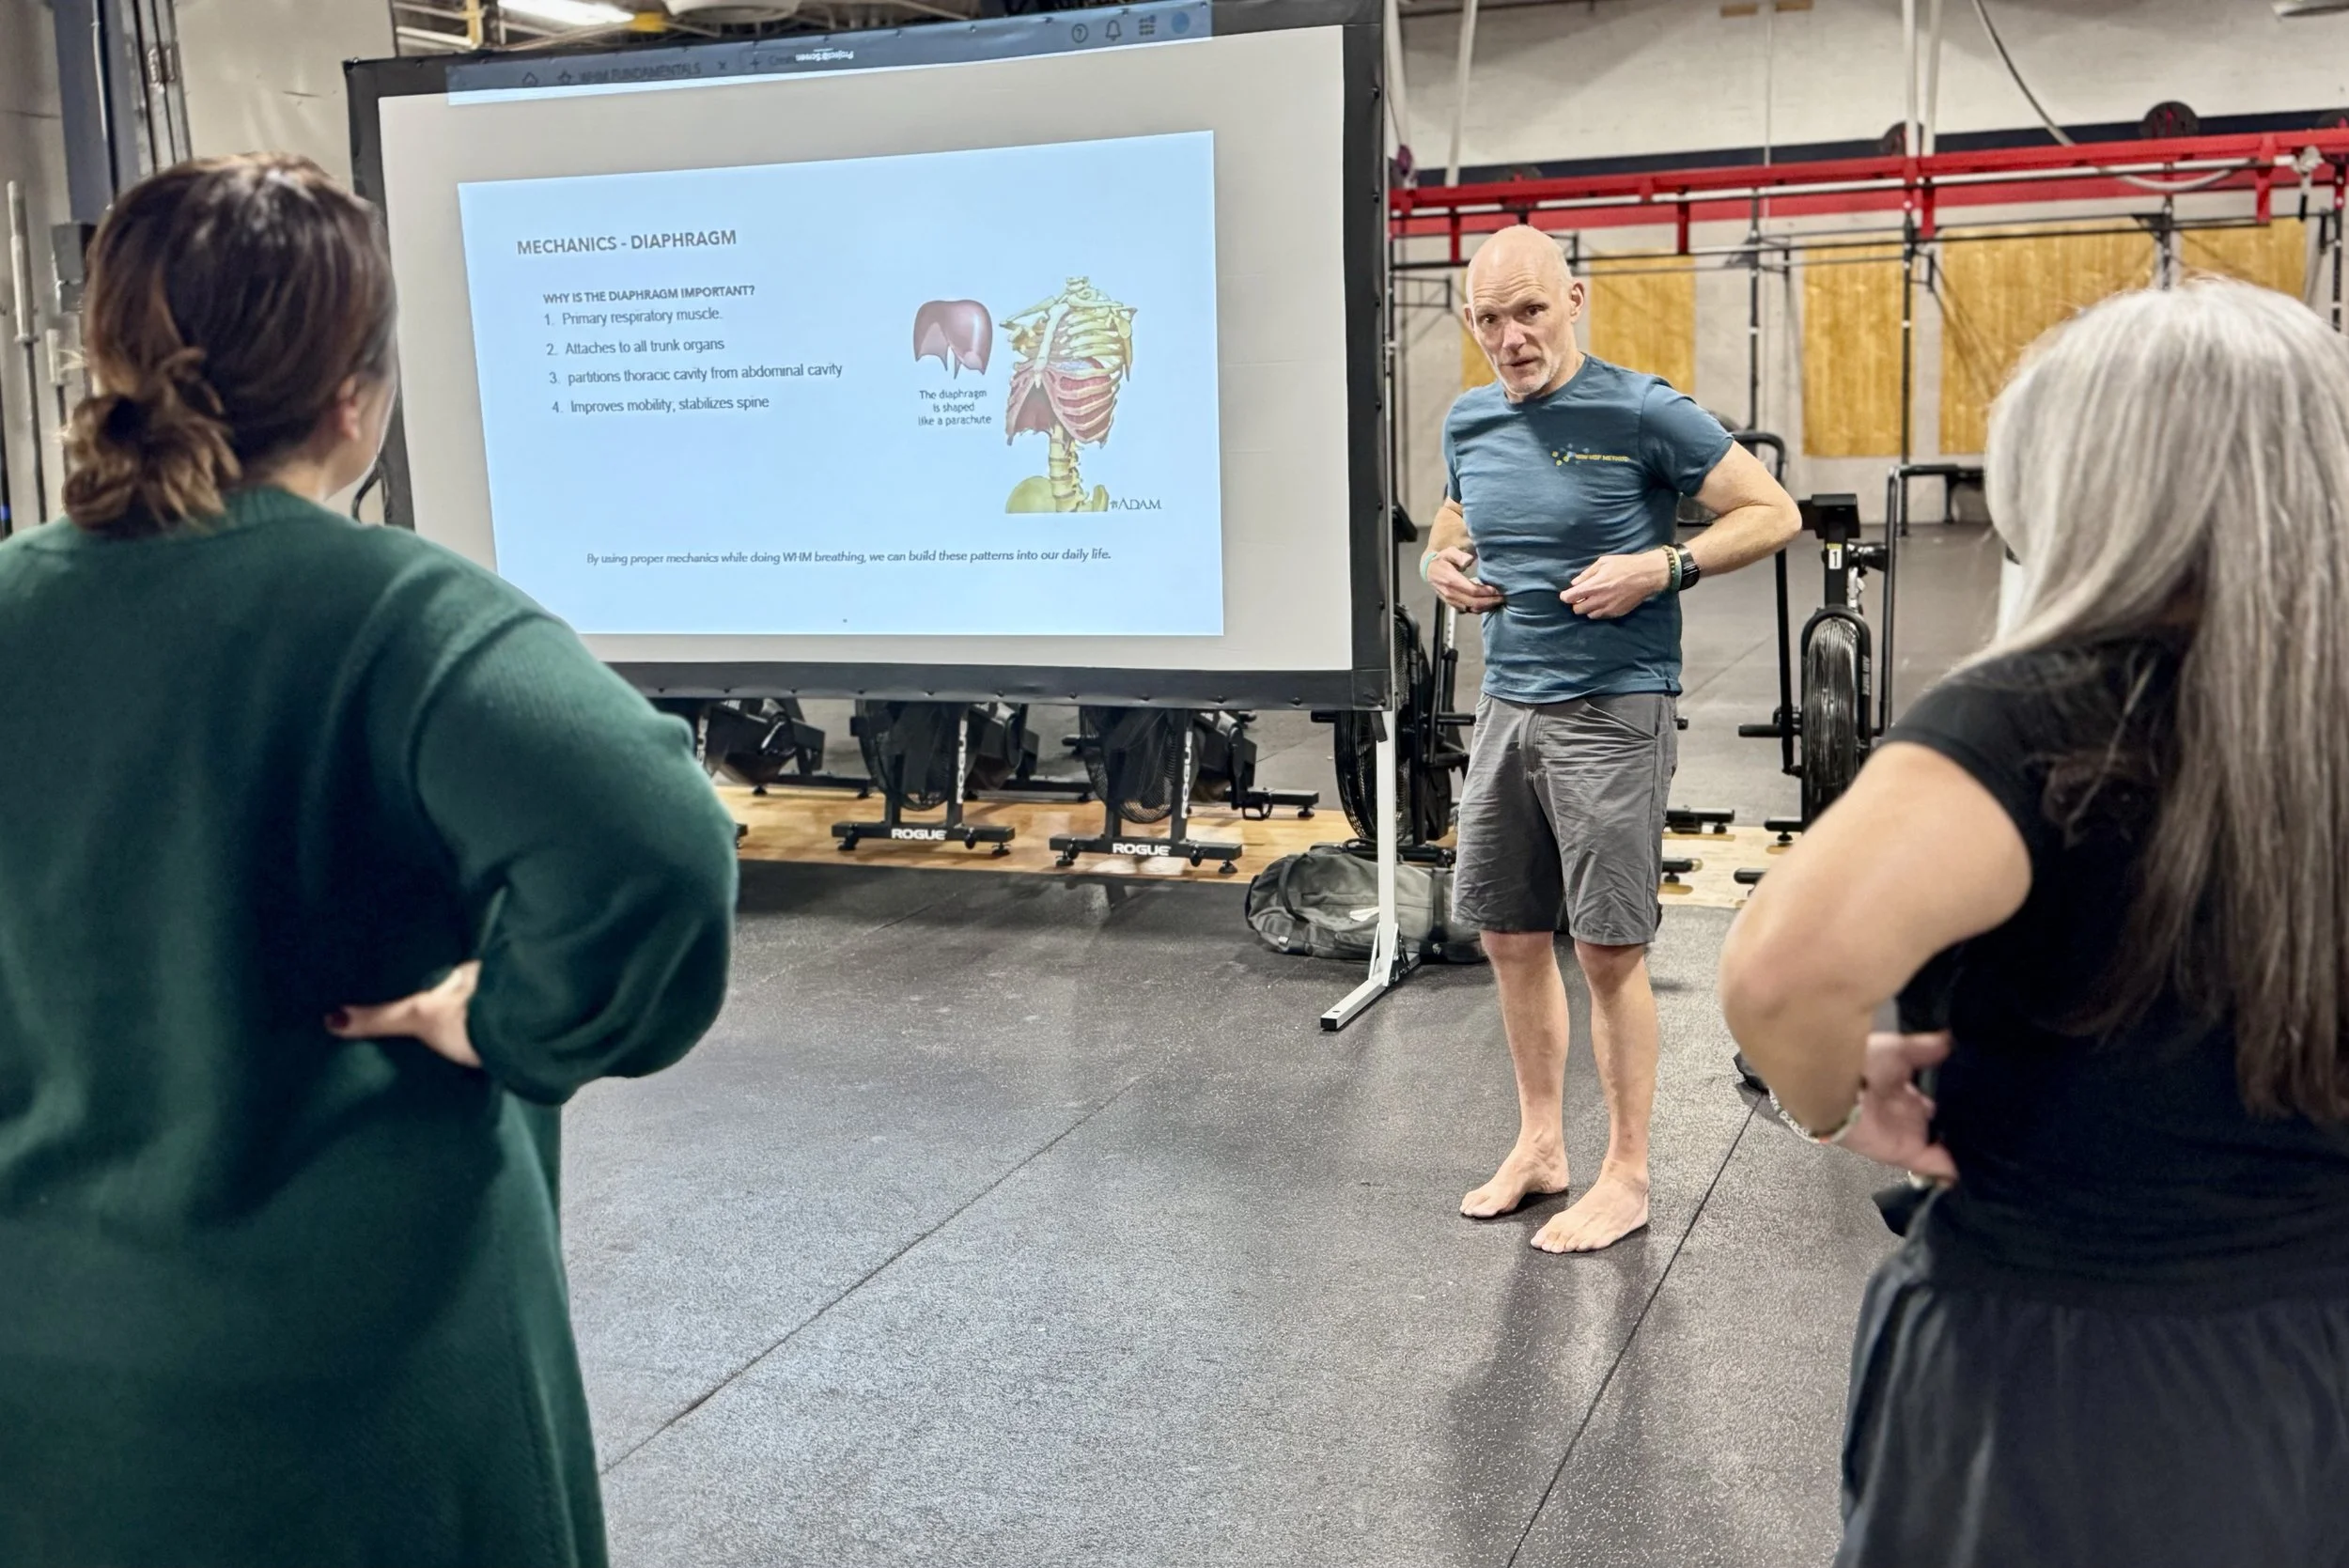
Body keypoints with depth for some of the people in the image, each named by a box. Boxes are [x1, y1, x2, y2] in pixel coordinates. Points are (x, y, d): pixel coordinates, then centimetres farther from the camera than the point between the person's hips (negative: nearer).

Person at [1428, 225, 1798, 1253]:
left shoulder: (1640, 414, -11)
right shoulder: (1469, 424, 8)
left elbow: (1774, 513, -7)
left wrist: (1662, 568, -20)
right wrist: (1445, 567, 3)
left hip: (1611, 712, -6)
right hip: (1507, 706, 7)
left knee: (1609, 950, -1)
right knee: (1510, 934, 12)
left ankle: (1626, 1177, 14)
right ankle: (1539, 1146, 29)